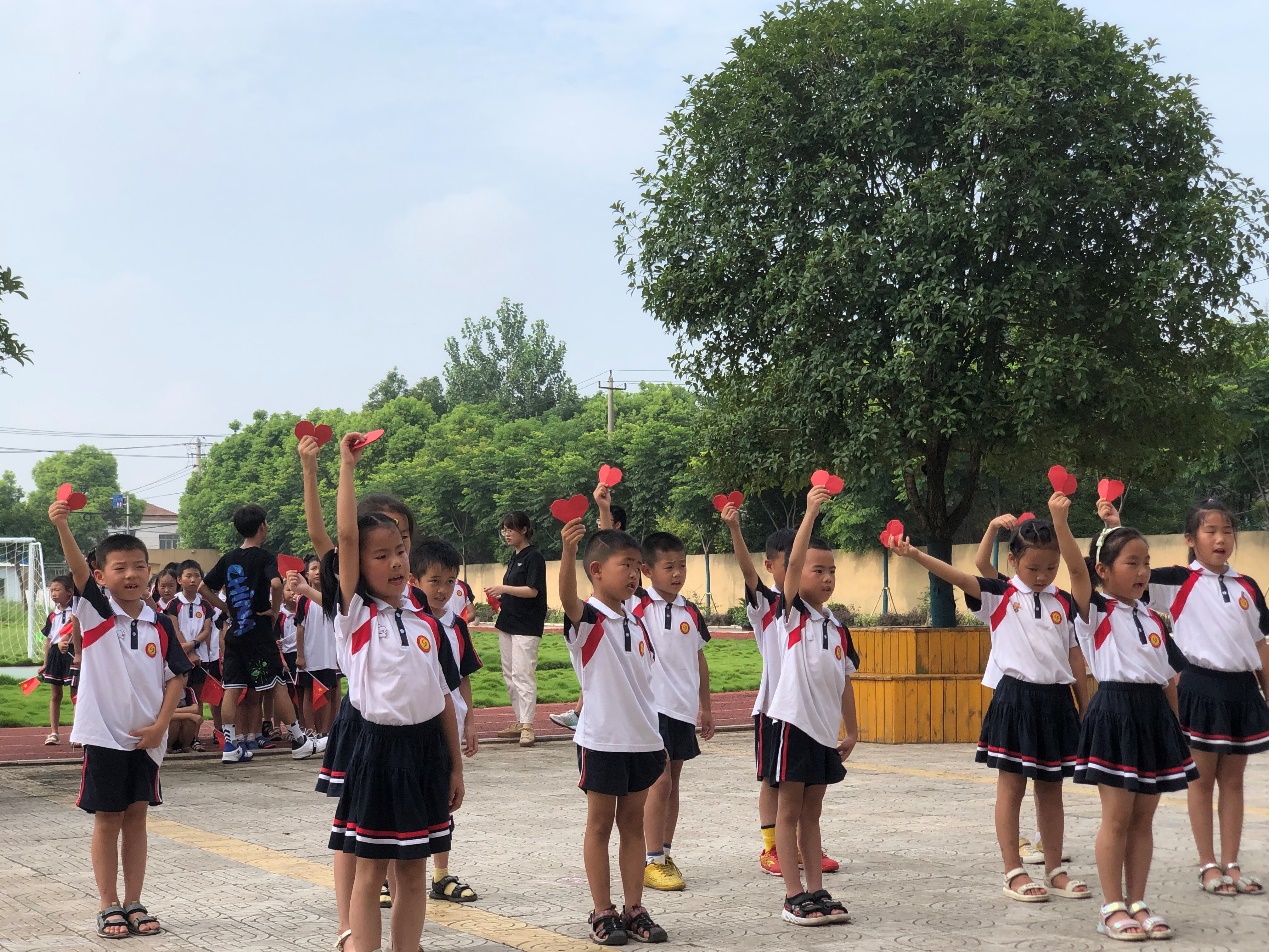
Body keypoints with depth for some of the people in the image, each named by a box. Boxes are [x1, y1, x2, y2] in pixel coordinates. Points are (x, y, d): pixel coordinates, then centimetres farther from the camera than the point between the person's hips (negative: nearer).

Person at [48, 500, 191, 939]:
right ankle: (109, 907, 13)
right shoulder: (96, 611, -5)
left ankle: (134, 904, 17)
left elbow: (176, 676, 5)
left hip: (146, 737, 3)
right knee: (107, 819, 4)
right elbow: (77, 569, -22)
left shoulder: (159, 625, 2)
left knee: (136, 817, 9)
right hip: (104, 732, -3)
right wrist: (61, 526, -40)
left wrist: (160, 725, -7)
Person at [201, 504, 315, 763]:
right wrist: (275, 609, -12)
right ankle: (299, 742, 6)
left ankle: (231, 746, 0)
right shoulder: (265, 557, -8)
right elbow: (276, 583, -27)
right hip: (259, 632, -5)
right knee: (278, 685, 1)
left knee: (232, 688, 2)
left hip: (235, 632, 5)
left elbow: (204, 588, 11)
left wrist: (226, 607, 13)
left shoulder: (228, 558, 9)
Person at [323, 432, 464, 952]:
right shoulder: (354, 614, -5)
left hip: (427, 747, 4)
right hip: (378, 746, -4)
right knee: (369, 872, 2)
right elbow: (346, 536, -17)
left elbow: (442, 693, 11)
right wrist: (346, 466, -14)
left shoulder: (423, 618, 7)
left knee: (413, 870, 11)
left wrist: (455, 764, 10)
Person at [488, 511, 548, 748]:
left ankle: (528, 726, -14)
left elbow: (532, 590, -17)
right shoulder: (514, 557, 16)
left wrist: (503, 589, -19)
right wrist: (499, 598, 7)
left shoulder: (534, 557, -10)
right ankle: (520, 722, 16)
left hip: (527, 626, -9)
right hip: (508, 623, 9)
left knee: (522, 674, -13)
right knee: (509, 675, 10)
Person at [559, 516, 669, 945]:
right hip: (602, 739, -6)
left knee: (633, 824, 11)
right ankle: (602, 913, 10)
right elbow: (567, 596, -34)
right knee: (600, 824, 4)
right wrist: (568, 552, -52)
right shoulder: (588, 619, -11)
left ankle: (634, 910, 17)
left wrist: (657, 736, 16)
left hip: (642, 739, 6)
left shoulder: (636, 623, 10)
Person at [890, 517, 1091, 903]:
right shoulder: (998, 596, -2)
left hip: (1056, 700, 3)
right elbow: (958, 577, -16)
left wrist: (1086, 708, 10)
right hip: (1014, 697, -3)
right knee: (1011, 787, 2)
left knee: (1051, 789, 12)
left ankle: (1054, 870, 20)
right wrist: (914, 555, -31)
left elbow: (1075, 656, 10)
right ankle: (1014, 873, 7)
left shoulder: (1064, 603, 7)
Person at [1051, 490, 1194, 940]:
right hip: (1115, 712, -6)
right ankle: (1113, 908, 6)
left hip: (1154, 717, 6)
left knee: (1143, 819, 10)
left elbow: (1170, 679, 16)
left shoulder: (1154, 620, 13)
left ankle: (1138, 904, 17)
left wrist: (1175, 729, 12)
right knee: (1117, 817, -1)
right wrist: (1061, 521, -35)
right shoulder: (1096, 612, -4)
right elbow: (1077, 569, -22)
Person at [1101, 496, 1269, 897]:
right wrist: (1114, 527, -28)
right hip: (1201, 687, -4)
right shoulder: (1180, 581, -3)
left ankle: (1231, 864, 15)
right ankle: (1208, 865, 10)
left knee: (1233, 780, 9)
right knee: (1202, 779, 4)